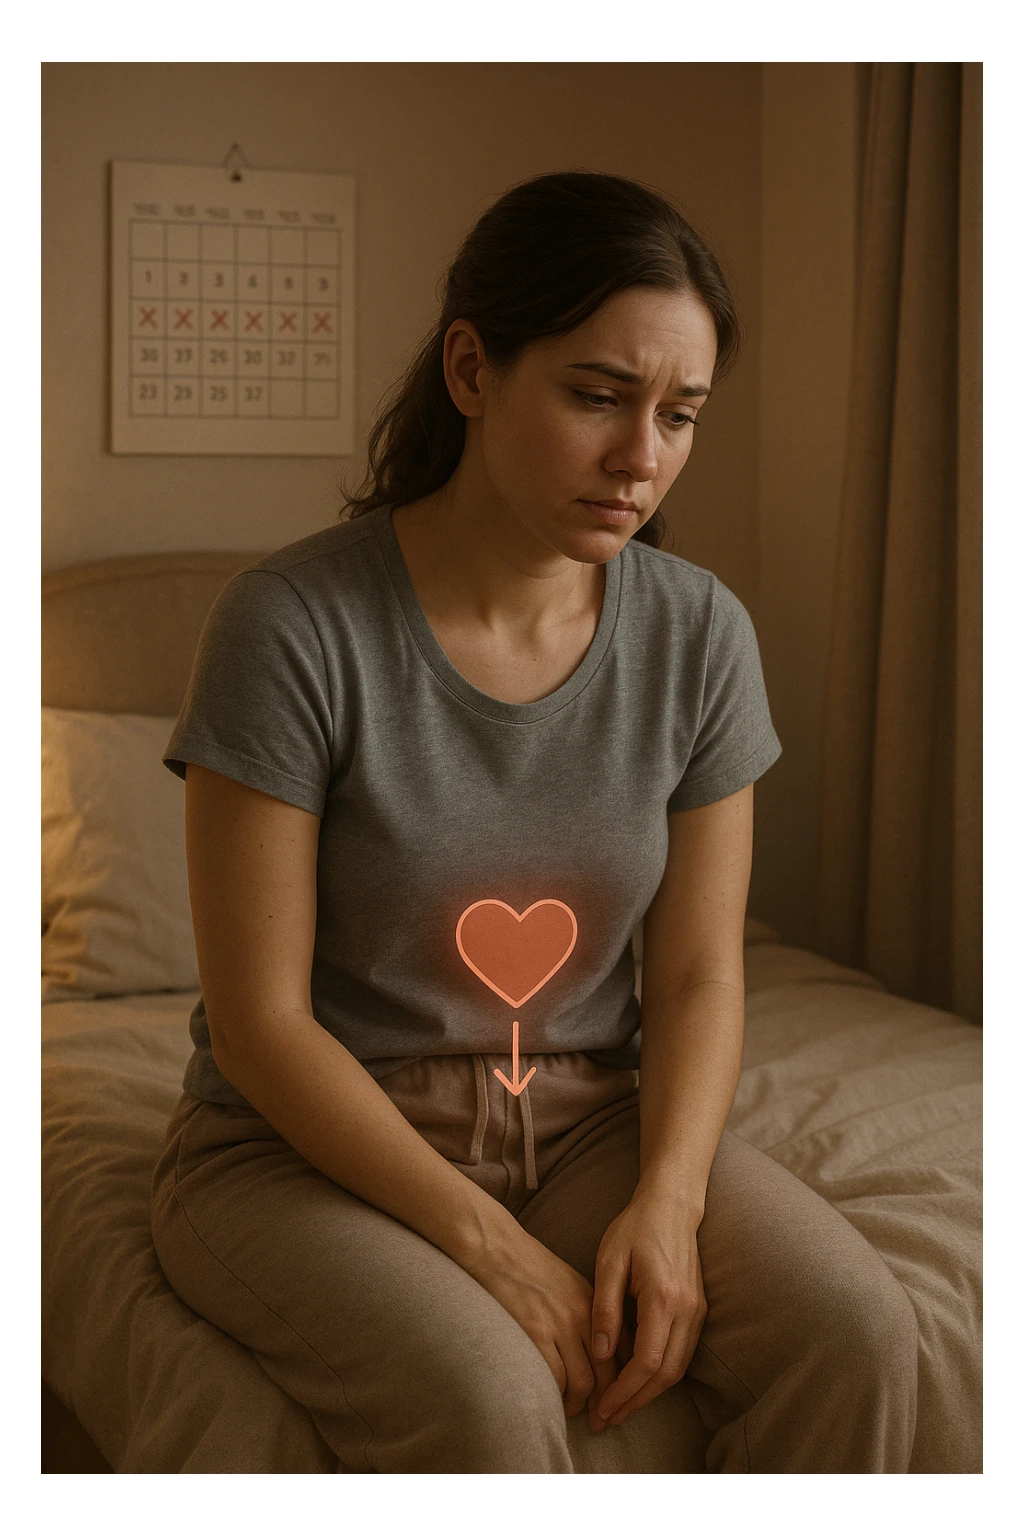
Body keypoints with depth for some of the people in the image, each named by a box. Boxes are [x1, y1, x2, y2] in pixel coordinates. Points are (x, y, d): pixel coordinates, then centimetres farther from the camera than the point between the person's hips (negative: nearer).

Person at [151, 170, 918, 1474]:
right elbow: (260, 1018, -15)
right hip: (313, 1137, -4)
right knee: (486, 1400, -33)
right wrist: (489, 1243, -21)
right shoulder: (296, 625, -17)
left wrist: (665, 1200, -17)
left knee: (857, 1332, -20)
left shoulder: (700, 634, -3)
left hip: (590, 1114, 4)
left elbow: (699, 975, 1)